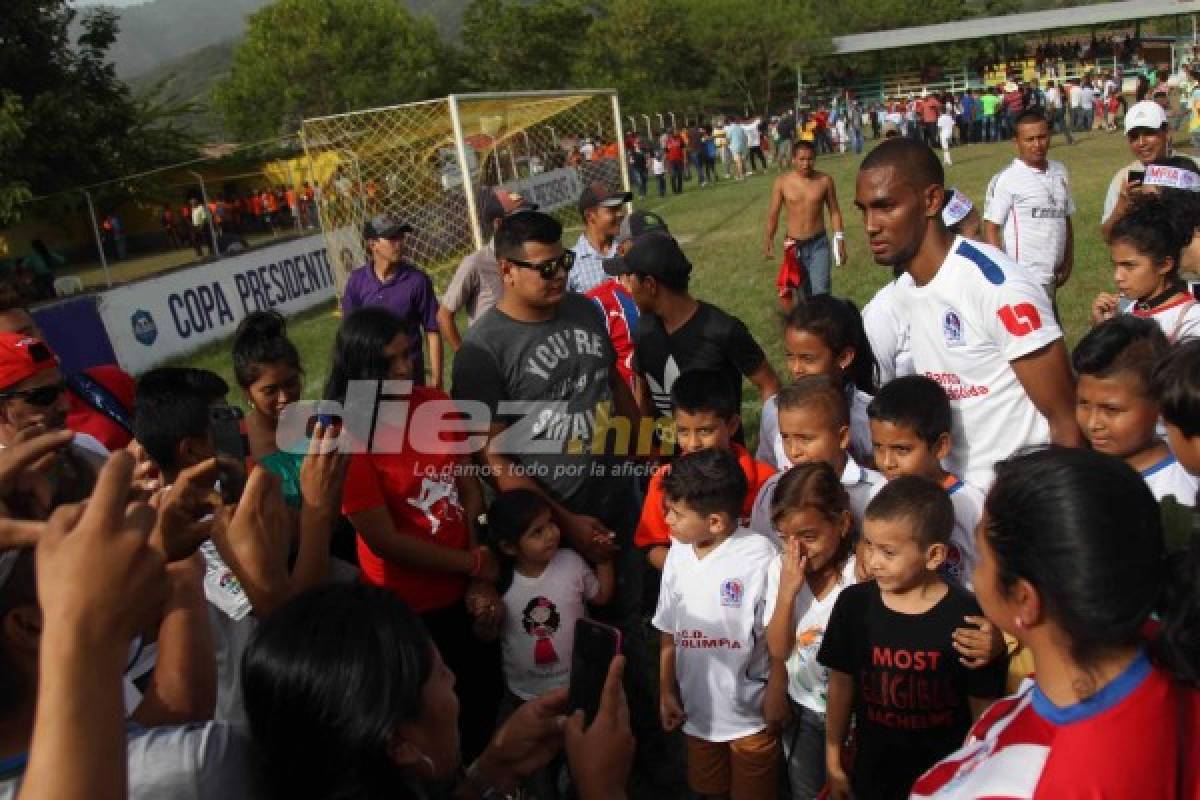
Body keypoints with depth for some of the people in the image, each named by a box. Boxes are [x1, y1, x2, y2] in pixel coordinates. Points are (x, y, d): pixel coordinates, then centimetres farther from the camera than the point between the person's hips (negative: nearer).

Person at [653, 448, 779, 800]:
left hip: (751, 713, -5)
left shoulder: (759, 555, -23)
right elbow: (670, 633, 4)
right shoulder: (677, 553, -5)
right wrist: (666, 691, 8)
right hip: (698, 710, 5)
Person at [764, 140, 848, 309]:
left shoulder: (824, 180, -3)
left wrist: (840, 240, 1)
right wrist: (769, 240, -15)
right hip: (794, 245, 1)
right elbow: (773, 213, -2)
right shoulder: (782, 182, -5)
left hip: (819, 244, 0)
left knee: (820, 292, -9)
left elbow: (834, 211, 5)